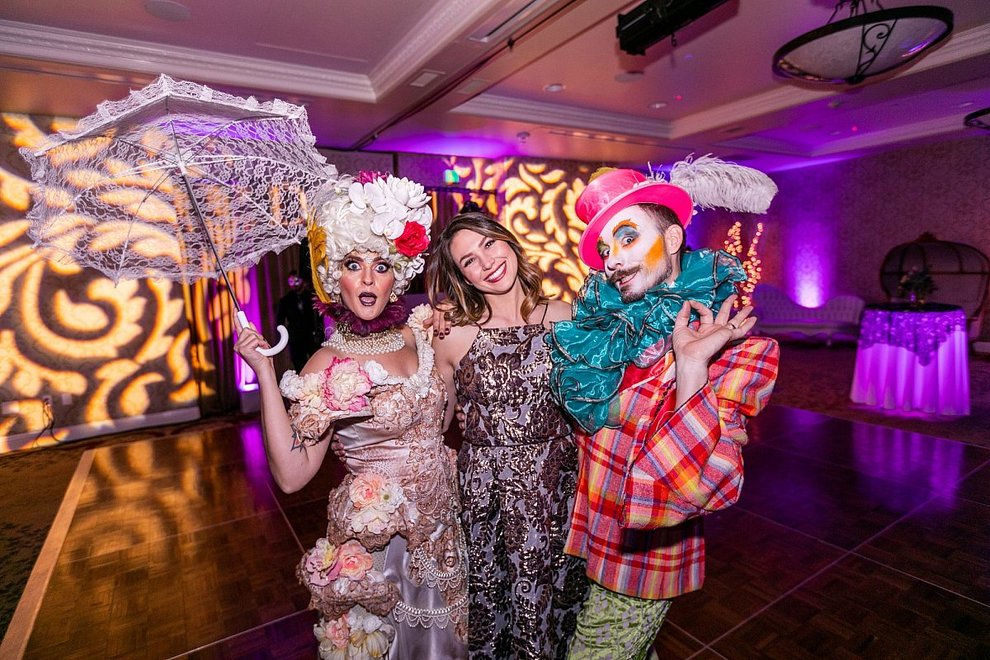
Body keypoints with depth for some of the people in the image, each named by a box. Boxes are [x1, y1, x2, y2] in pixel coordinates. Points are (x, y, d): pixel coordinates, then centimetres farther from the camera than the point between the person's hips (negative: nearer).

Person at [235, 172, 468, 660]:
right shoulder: (328, 366, -15)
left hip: (441, 523, 5)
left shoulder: (418, 334, -3)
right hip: (376, 534, -4)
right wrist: (265, 374, -26)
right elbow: (291, 474, -22)